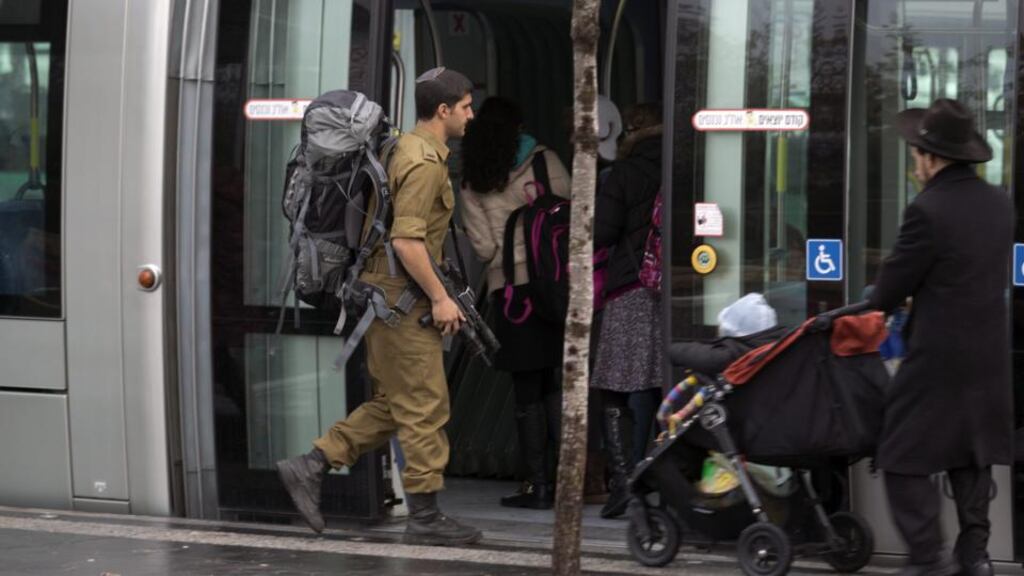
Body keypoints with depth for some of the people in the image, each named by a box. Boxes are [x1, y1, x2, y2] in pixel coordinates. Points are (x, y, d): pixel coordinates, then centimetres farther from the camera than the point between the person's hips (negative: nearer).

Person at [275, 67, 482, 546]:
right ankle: (425, 516, 4)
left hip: (387, 296, 10)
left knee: (391, 405, 15)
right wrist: (440, 297, -18)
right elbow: (407, 241, -25)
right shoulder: (425, 162, -17)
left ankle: (309, 466, 13)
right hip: (402, 299, -10)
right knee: (425, 407, -2)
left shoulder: (408, 149, 15)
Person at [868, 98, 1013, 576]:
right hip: (988, 353, 8)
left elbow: (892, 286, -12)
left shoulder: (928, 211, -19)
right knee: (971, 457, 17)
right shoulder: (1000, 204, 5)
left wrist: (876, 303, 11)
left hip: (938, 357, -8)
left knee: (904, 457, 1)